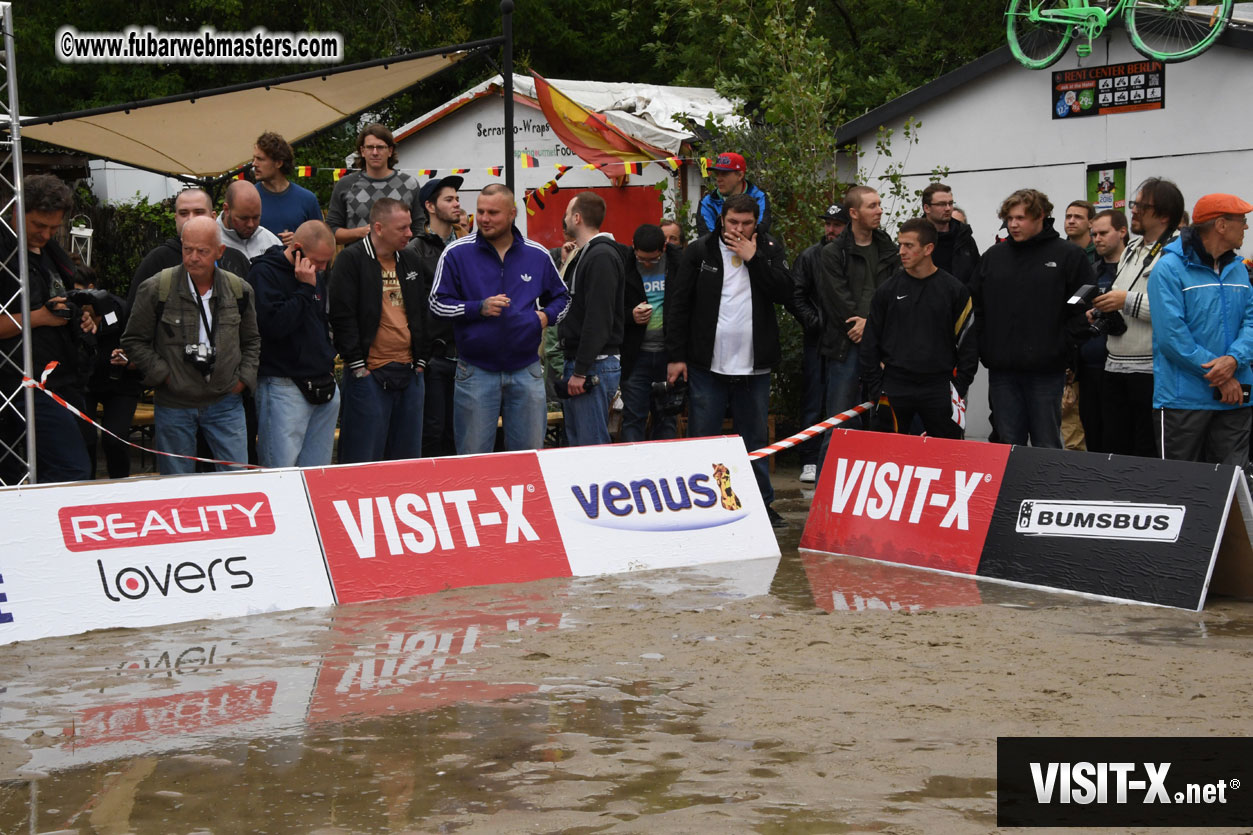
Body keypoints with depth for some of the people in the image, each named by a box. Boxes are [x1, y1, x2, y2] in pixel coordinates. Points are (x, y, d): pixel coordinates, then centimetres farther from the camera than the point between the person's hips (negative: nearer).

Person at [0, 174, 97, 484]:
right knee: (74, 472, -17)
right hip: (30, 385, -9)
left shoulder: (52, 255, 19)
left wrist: (83, 320, 12)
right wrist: (40, 317, -16)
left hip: (64, 384, 9)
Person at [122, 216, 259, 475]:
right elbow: (134, 341, 1)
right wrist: (163, 375, -8)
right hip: (174, 405, -2)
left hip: (225, 402, 2)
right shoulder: (156, 289, -8)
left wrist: (244, 378, 4)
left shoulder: (239, 290, 2)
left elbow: (252, 341, 17)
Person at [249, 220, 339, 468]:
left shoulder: (316, 274, 15)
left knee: (318, 473, 9)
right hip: (285, 388, -7)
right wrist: (305, 289, -17)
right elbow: (274, 324, -21)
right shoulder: (265, 273, -9)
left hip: (323, 387, 7)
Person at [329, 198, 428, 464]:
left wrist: (421, 359, 11)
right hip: (370, 374, -6)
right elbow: (342, 316, -10)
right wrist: (357, 365, -12)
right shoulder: (351, 260, -5)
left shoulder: (410, 261, 15)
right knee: (364, 455, -3)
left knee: (407, 456, 10)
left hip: (410, 373, 6)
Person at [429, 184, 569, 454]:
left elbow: (561, 297, 19)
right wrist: (479, 308, -15)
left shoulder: (538, 255, 6)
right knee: (473, 460, 4)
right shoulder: (457, 253, -2)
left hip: (527, 370, 2)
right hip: (476, 370, -2)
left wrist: (547, 316, -2)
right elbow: (437, 303, -2)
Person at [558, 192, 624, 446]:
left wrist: (580, 371, -22)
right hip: (578, 364, 11)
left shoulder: (601, 256, -14)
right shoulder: (584, 255, 19)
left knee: (592, 445, -9)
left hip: (595, 365, -10)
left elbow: (598, 318, -21)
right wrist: (571, 367, 18)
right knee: (575, 442, 13)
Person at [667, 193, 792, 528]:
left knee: (755, 439, 11)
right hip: (707, 365, -2)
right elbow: (678, 304, -1)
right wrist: (675, 355, -5)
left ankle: (762, 504, 19)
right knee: (702, 438, 3)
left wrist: (753, 258, -14)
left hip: (754, 367, 2)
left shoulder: (769, 250, 5)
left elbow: (784, 292, -9)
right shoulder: (700, 250, -1)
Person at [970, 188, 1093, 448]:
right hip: (1001, 369, 4)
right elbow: (976, 304, 15)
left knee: (1047, 446, 2)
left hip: (1046, 370, -4)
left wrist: (1061, 346, -9)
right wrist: (984, 345, 5)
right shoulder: (993, 256, 11)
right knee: (1008, 444, 8)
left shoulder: (1069, 255, -1)